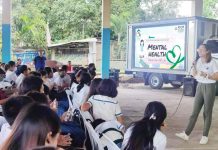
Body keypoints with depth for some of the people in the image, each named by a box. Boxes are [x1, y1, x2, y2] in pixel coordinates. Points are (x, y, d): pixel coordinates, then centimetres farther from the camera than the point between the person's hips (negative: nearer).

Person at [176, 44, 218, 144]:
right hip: (200, 87, 6)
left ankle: (205, 136, 12)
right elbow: (194, 75, 12)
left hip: (209, 88, -5)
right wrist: (194, 66, -5)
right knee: (195, 111, 5)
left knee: (207, 113, 2)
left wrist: (206, 75, -25)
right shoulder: (199, 61, 8)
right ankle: (186, 134, 4)